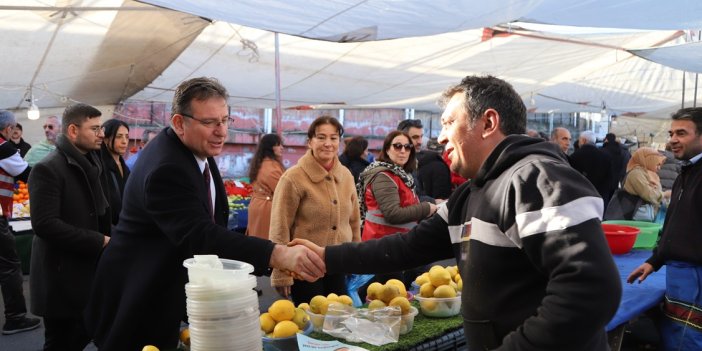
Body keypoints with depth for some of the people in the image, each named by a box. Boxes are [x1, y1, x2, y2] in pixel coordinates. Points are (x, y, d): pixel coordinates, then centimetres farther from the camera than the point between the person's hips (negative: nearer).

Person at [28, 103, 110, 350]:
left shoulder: (91, 164, 12)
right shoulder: (47, 169, -15)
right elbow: (44, 224, -24)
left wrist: (109, 238, 1)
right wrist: (98, 241, -21)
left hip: (89, 270, 8)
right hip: (62, 278, -7)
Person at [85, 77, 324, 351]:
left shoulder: (198, 149, 1)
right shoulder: (166, 169, -31)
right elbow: (200, 236, -43)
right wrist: (278, 255, -53)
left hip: (172, 286, 9)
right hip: (141, 299, -9)